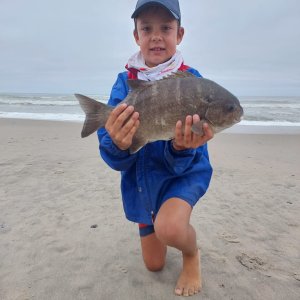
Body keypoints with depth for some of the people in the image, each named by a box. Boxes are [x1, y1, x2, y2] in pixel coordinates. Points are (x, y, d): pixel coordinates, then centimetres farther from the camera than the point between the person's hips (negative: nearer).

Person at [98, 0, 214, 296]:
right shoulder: (125, 82, -10)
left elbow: (183, 161, -19)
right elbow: (114, 158, -17)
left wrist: (180, 148, -42)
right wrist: (118, 144, -40)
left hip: (185, 170, -3)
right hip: (141, 178, 3)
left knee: (169, 227, -37)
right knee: (154, 265, 18)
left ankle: (192, 254, 1)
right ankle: (163, 213, 49)